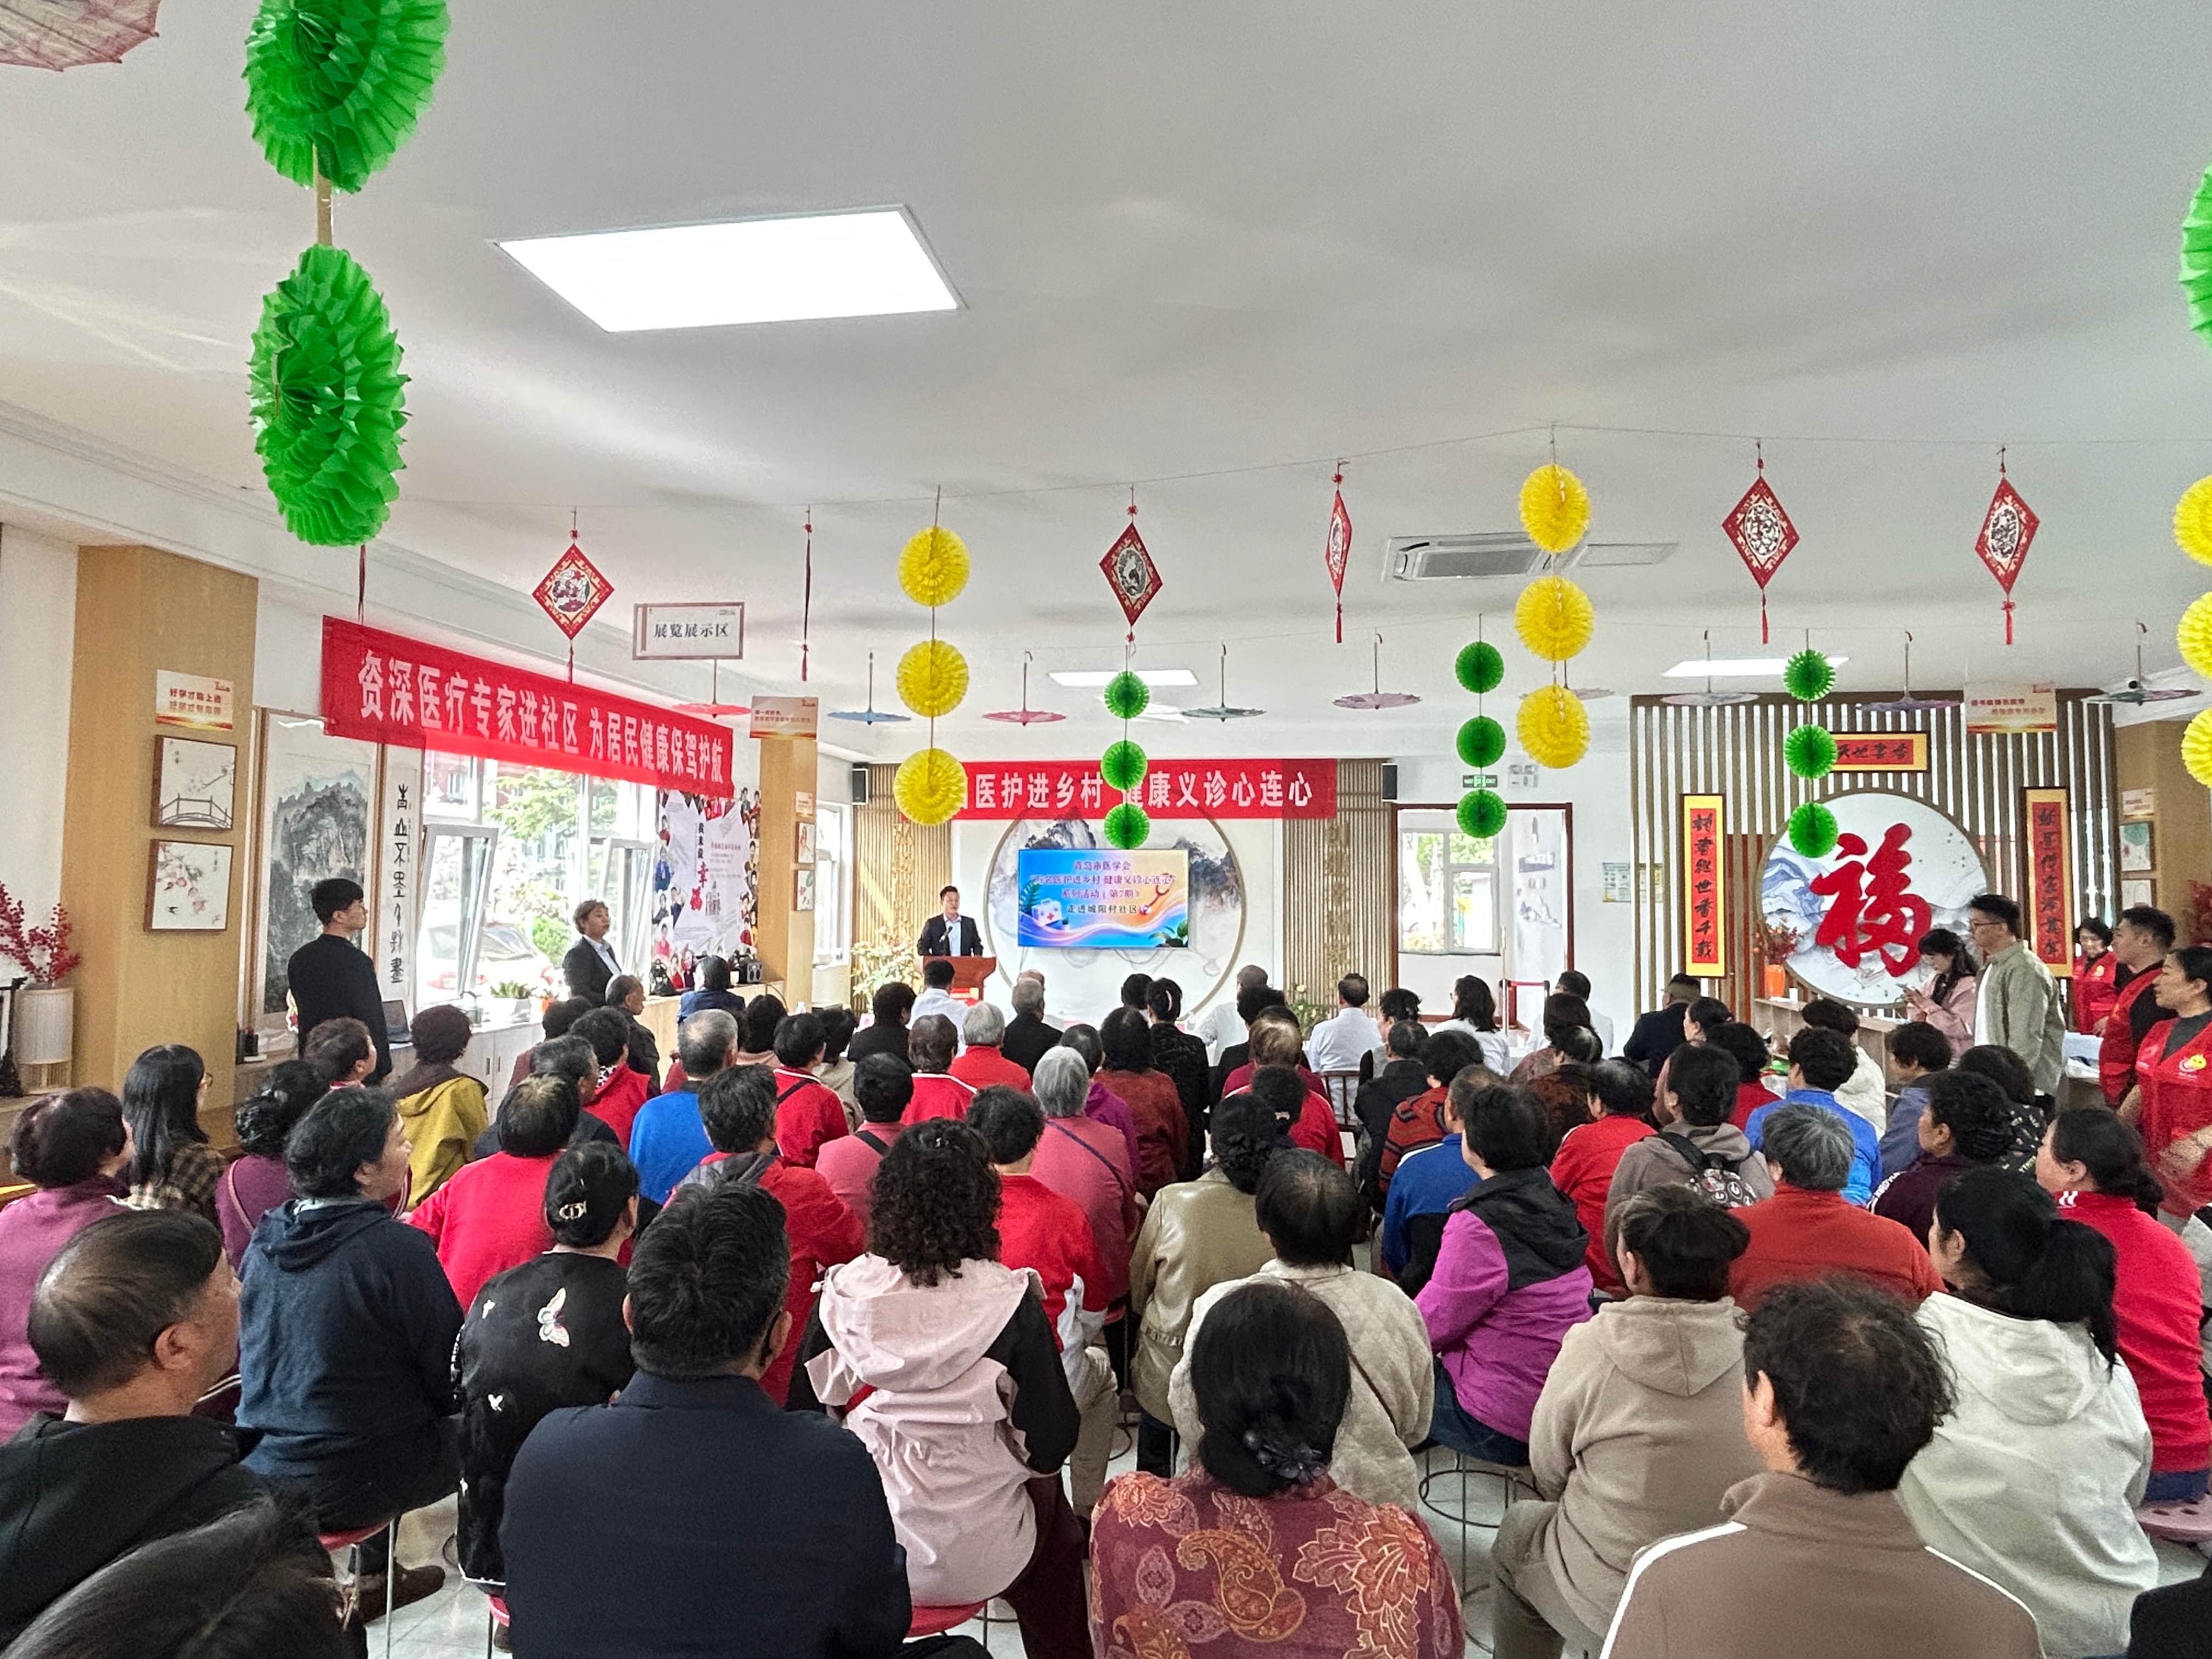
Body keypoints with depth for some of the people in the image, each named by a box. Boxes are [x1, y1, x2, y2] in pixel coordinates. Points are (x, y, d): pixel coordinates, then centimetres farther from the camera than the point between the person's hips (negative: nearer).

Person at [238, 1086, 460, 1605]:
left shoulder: (265, 1240, -1)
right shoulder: (398, 1247, -22)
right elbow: (450, 1372, -14)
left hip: (263, 1470, 7)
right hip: (354, 1484, -7)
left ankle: (377, 1574, 38)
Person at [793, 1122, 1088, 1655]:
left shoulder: (844, 1295, -15)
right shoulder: (1010, 1305, -22)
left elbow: (806, 1416, -3)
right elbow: (1049, 1445, -14)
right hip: (977, 1560, -2)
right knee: (1056, 1521, 31)